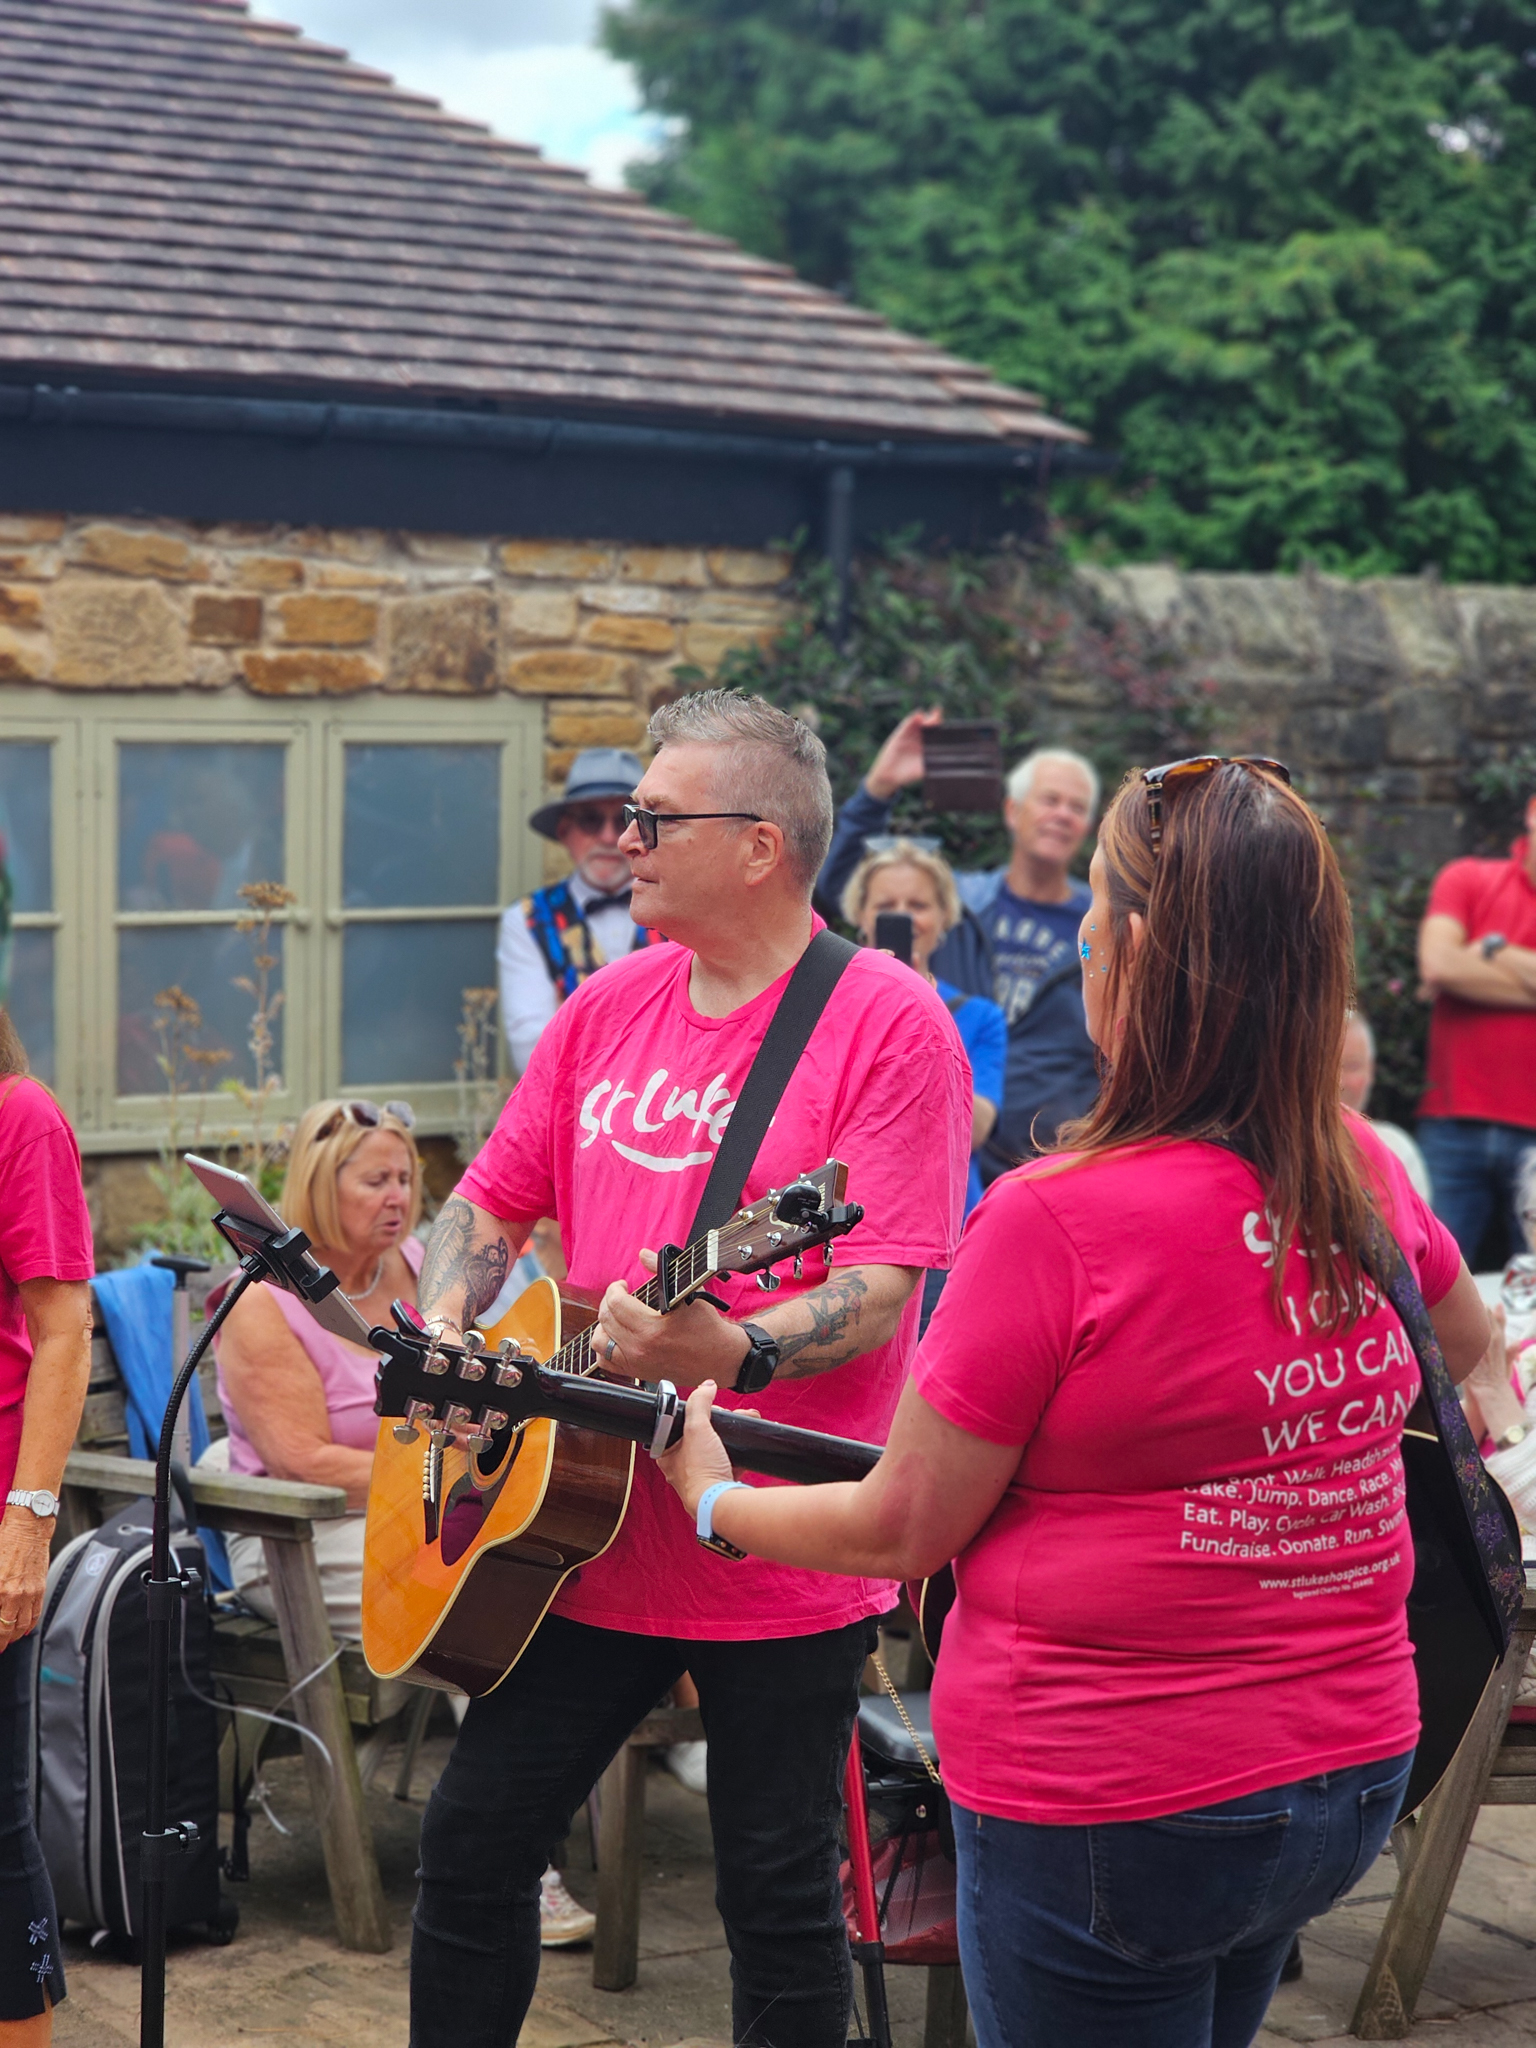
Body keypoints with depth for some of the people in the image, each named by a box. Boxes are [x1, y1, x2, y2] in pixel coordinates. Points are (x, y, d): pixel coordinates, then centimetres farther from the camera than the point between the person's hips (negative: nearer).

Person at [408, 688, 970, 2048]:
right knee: (474, 1841, 12)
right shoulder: (610, 1005, 9)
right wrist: (444, 1330, -3)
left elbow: (885, 1284, -19)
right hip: (580, 1532, 6)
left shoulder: (885, 1020, -11)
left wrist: (732, 1351, -36)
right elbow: (495, 1198, 16)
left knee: (777, 1896, 5)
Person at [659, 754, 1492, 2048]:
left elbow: (903, 1528, -12)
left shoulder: (1058, 1222, -22)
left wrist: (714, 1500, 5)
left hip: (1107, 1811, -6)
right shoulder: (1362, 1175, -4)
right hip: (1356, 1776, 6)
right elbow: (1468, 1344, 20)